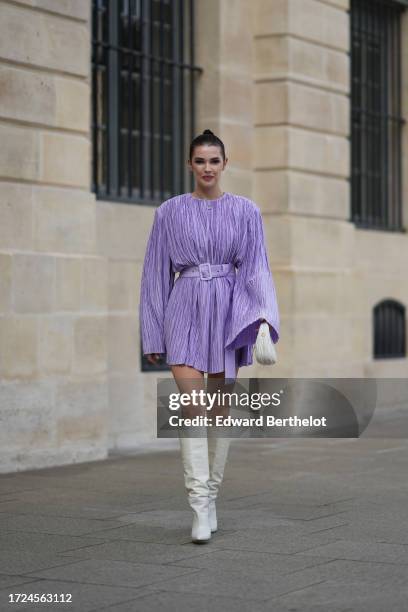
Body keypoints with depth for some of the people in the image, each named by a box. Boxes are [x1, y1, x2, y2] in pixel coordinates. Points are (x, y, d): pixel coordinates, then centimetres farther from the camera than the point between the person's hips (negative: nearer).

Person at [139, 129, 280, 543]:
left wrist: (264, 314, -15)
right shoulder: (170, 212, 5)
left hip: (227, 309, 1)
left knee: (218, 408, 6)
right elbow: (157, 274, 7)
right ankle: (200, 509, -18)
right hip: (185, 310, -1)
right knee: (190, 404, -15)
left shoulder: (245, 211, 5)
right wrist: (152, 334, 4)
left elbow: (255, 267, 2)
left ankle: (210, 496, 20)